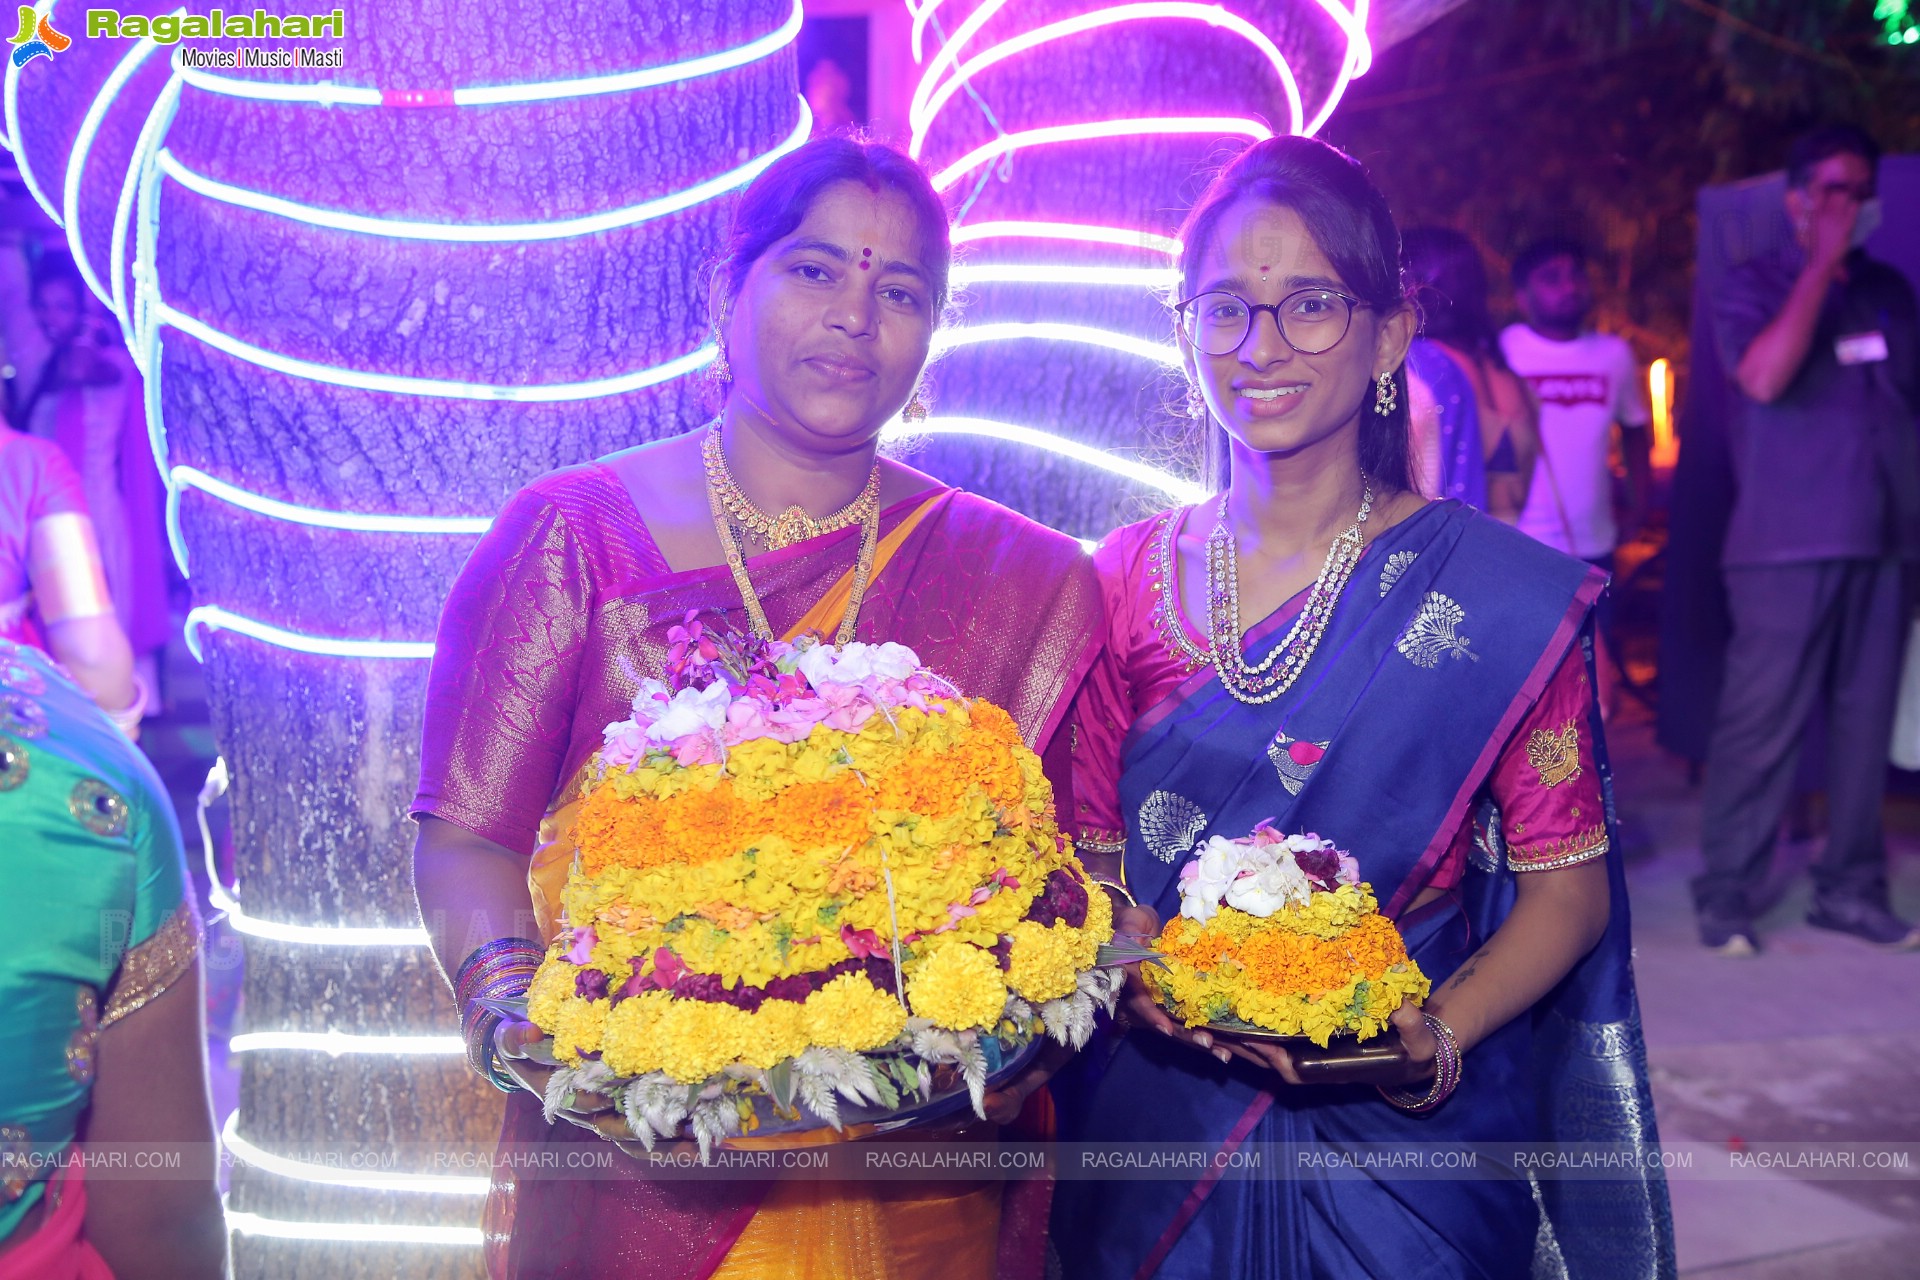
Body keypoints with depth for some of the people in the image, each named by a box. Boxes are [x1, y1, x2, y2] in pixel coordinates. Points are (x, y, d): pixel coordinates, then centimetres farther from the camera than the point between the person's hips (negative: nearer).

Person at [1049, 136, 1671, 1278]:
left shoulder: (1504, 595, -8)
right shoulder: (1128, 579, -1)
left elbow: (1568, 885, -5)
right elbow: (1083, 850, 3)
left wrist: (1438, 1037, -21)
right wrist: (1136, 967, -17)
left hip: (1399, 1148, -2)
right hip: (1154, 1124, 2)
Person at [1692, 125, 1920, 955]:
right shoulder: (1756, 286, 1)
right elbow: (1763, 377, -17)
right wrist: (1822, 265, -13)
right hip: (1787, 544, -5)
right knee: (1761, 722, -5)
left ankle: (1849, 888, 17)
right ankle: (1725, 895, 3)